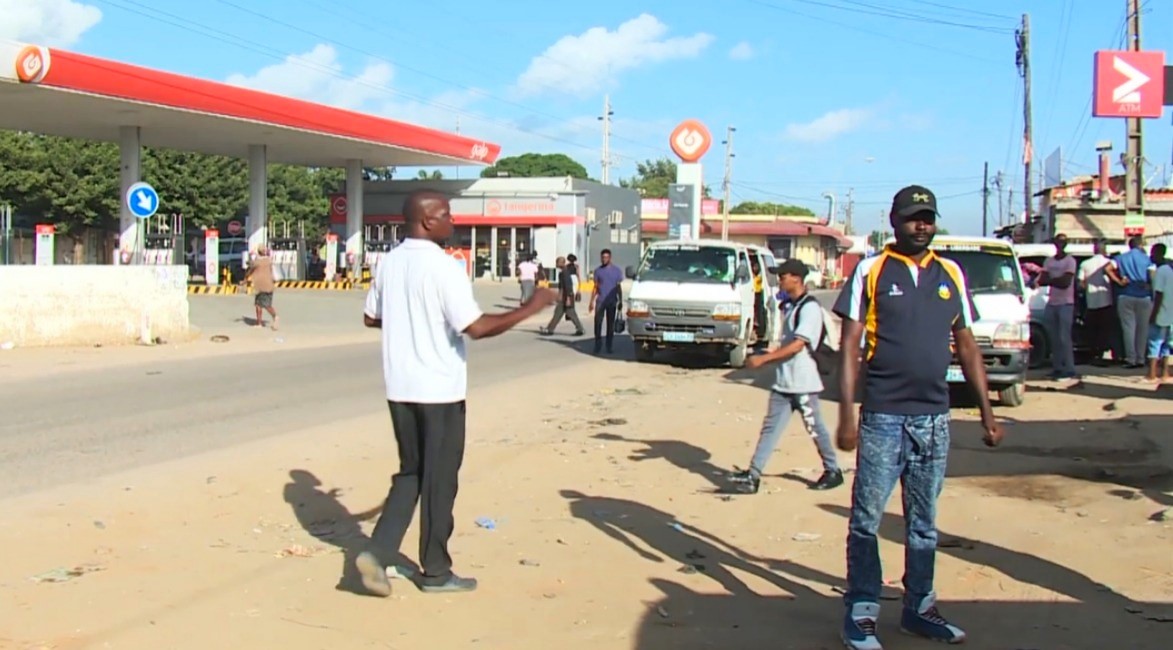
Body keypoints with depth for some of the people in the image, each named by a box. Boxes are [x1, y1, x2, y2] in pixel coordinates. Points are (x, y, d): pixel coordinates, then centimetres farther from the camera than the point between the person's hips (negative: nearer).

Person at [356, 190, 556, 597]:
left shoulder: (389, 262, 6)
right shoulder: (442, 266, -17)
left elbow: (371, 317, 18)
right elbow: (476, 327, -22)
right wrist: (531, 308, -13)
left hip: (400, 387, 7)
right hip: (438, 390, -7)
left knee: (410, 472, 18)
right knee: (439, 479, 5)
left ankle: (377, 553, 5)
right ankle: (435, 572, 16)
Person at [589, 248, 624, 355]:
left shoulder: (617, 271, 5)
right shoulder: (598, 271, 7)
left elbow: (619, 287, 8)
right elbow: (596, 287, 10)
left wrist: (620, 301, 2)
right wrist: (592, 301, 4)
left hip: (612, 302, -1)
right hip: (600, 301, 1)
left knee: (610, 324, 3)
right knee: (598, 323, -6)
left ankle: (610, 346, 10)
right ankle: (598, 346, 2)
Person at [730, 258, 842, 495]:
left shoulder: (810, 307, -15)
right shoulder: (790, 307, 14)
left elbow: (797, 345, -22)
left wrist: (764, 358, -22)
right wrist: (767, 356, 7)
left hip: (803, 383, -8)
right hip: (782, 382, 8)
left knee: (815, 428, 6)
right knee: (770, 427, 2)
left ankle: (833, 471, 23)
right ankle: (753, 475, -1)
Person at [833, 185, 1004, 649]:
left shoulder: (951, 275, 9)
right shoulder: (871, 271, -3)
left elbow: (967, 347, 14)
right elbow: (849, 346, -5)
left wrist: (986, 413, 10)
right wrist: (847, 416, -12)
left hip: (935, 419, 4)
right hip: (883, 417, -4)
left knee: (924, 523, 14)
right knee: (866, 521, 0)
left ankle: (919, 607, 25)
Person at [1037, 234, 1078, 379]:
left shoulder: (1070, 261, -3)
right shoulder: (1049, 261, 14)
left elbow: (1066, 282, -14)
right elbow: (1042, 280, 3)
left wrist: (1050, 280, -4)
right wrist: (1057, 281, -12)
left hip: (1065, 304, -6)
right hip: (1051, 304, 6)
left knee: (1064, 338, -10)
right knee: (1054, 338, 5)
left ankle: (1069, 370, -10)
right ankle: (1057, 368, 9)